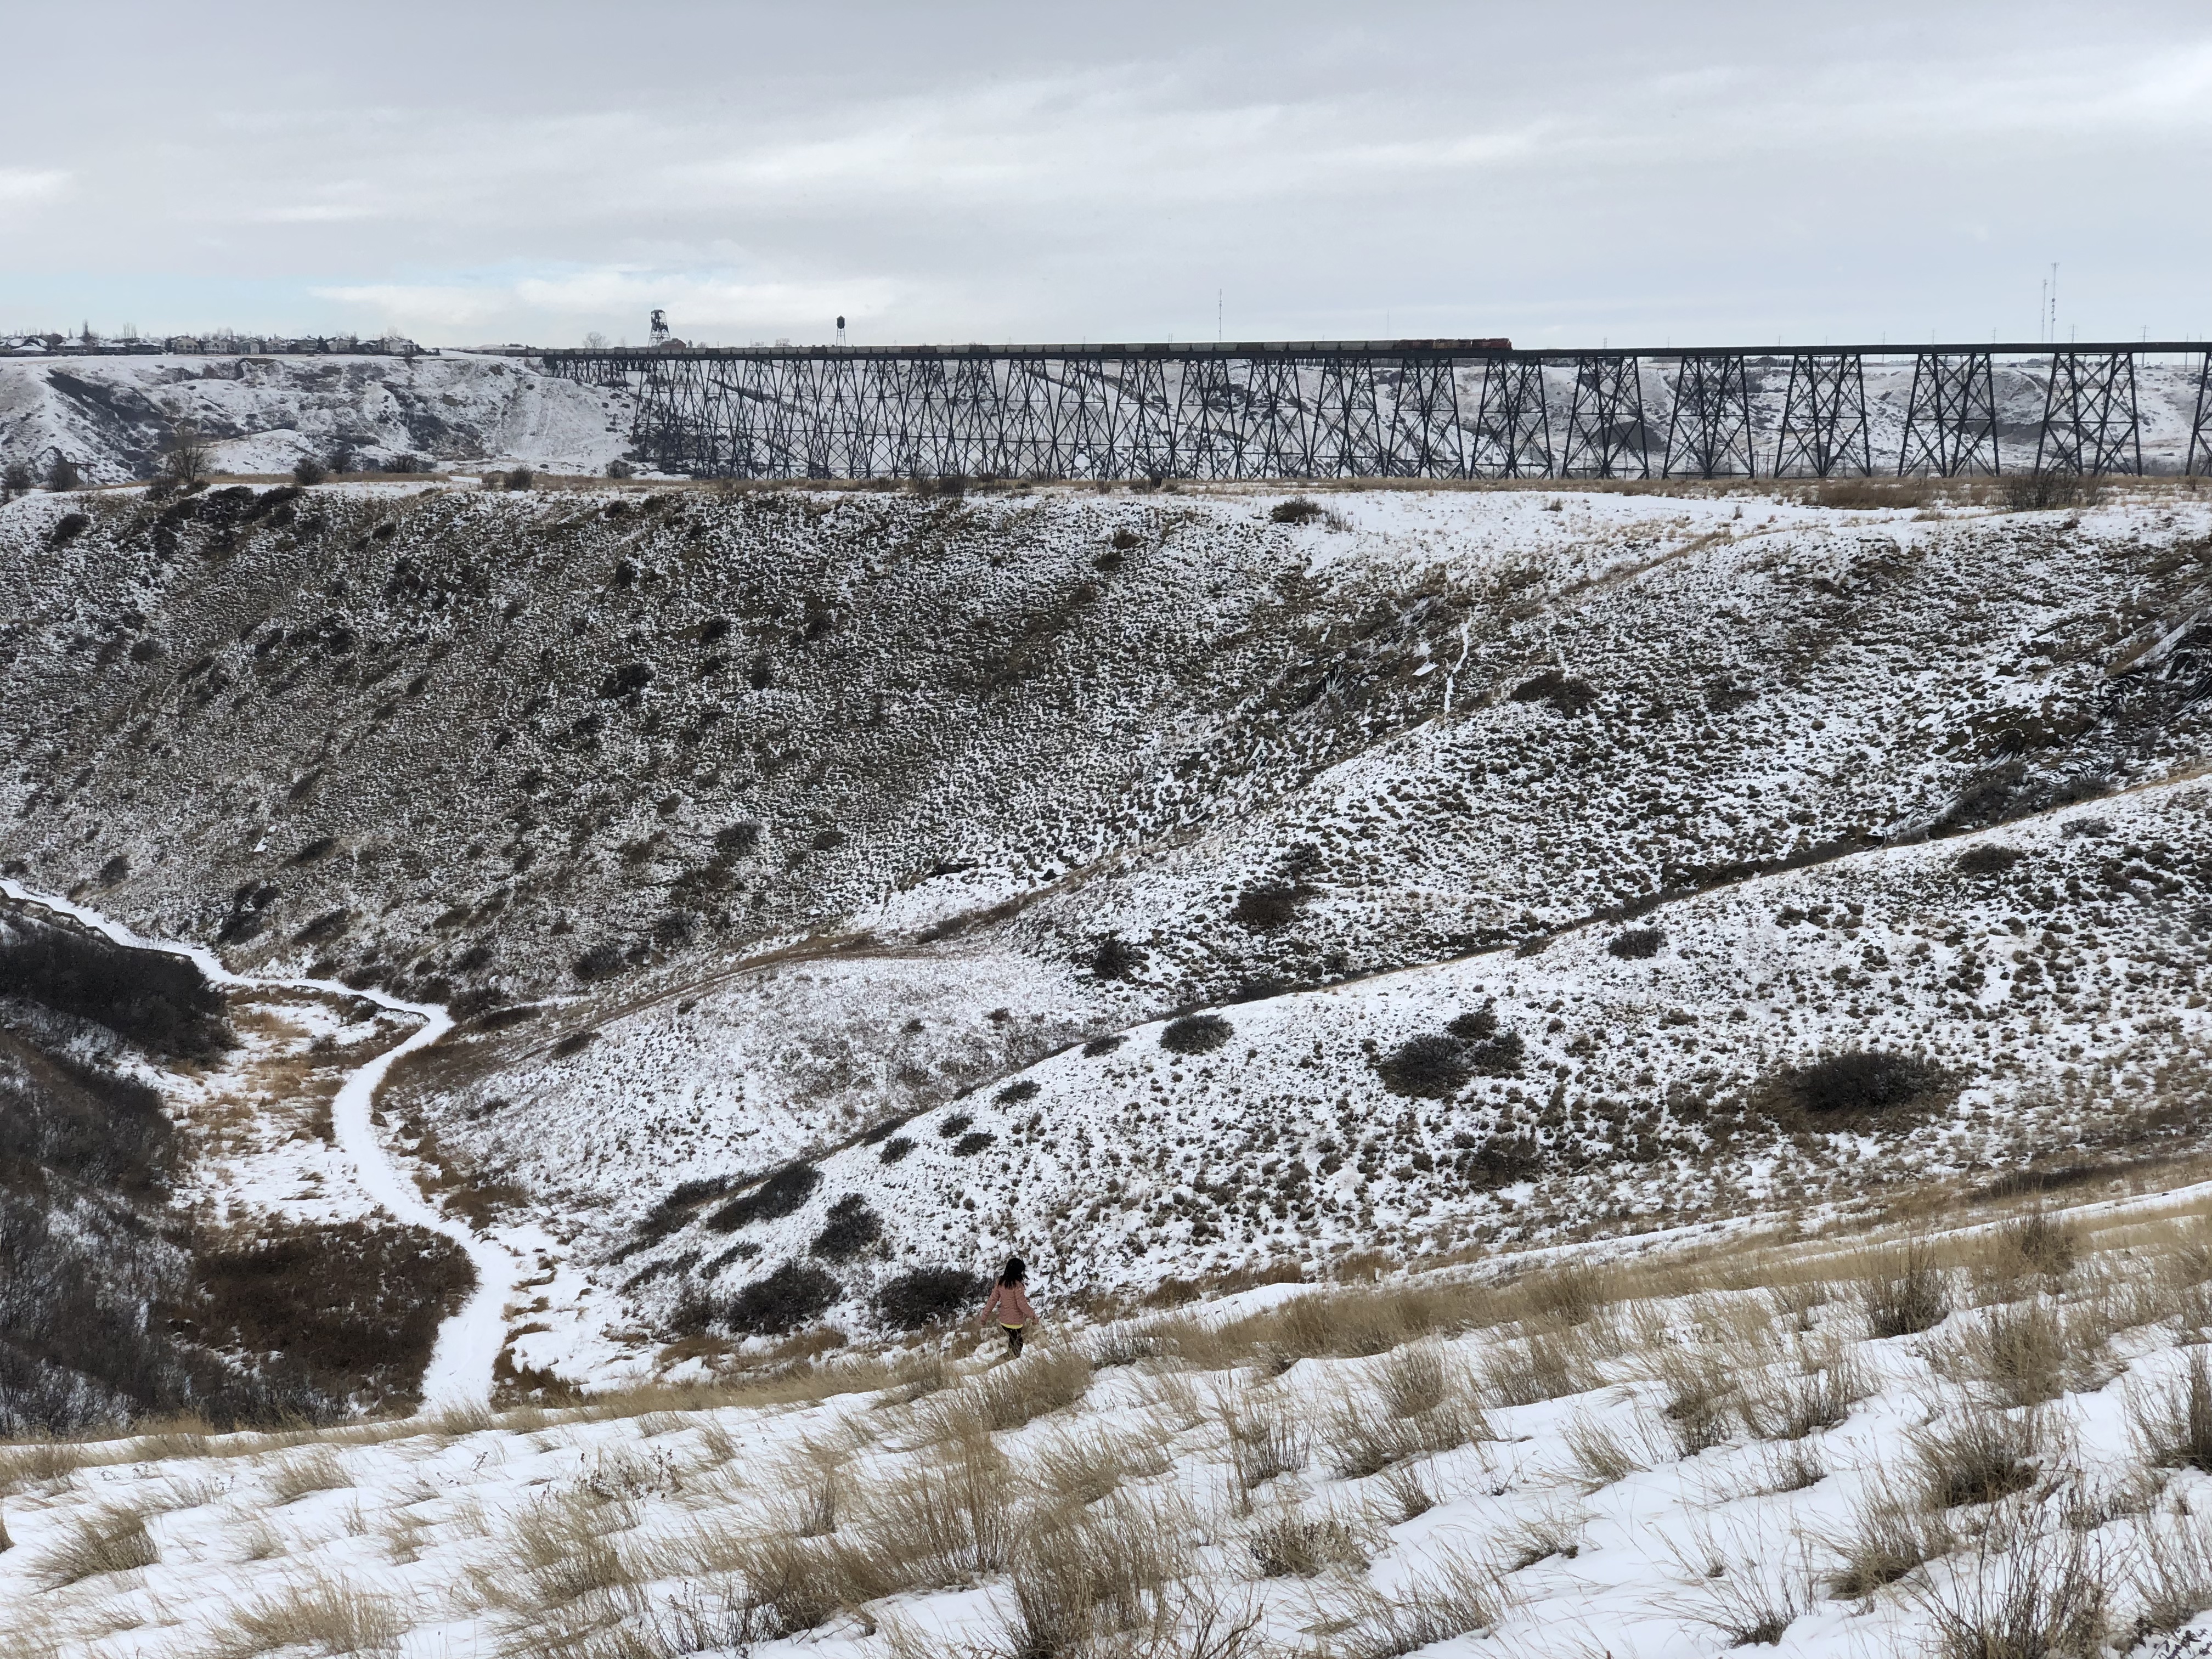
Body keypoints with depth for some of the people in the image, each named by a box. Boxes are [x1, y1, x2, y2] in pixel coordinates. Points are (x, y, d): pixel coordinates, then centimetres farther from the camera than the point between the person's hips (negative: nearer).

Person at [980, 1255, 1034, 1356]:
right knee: (1016, 1345, 5)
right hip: (1014, 1323, -7)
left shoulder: (1001, 1282, -2)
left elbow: (993, 1300, 3)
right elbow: (1022, 1305, -20)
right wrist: (1033, 1315, -7)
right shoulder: (1017, 1285, -21)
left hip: (1004, 1321, 7)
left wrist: (985, 1315, 10)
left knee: (1013, 1342, 23)